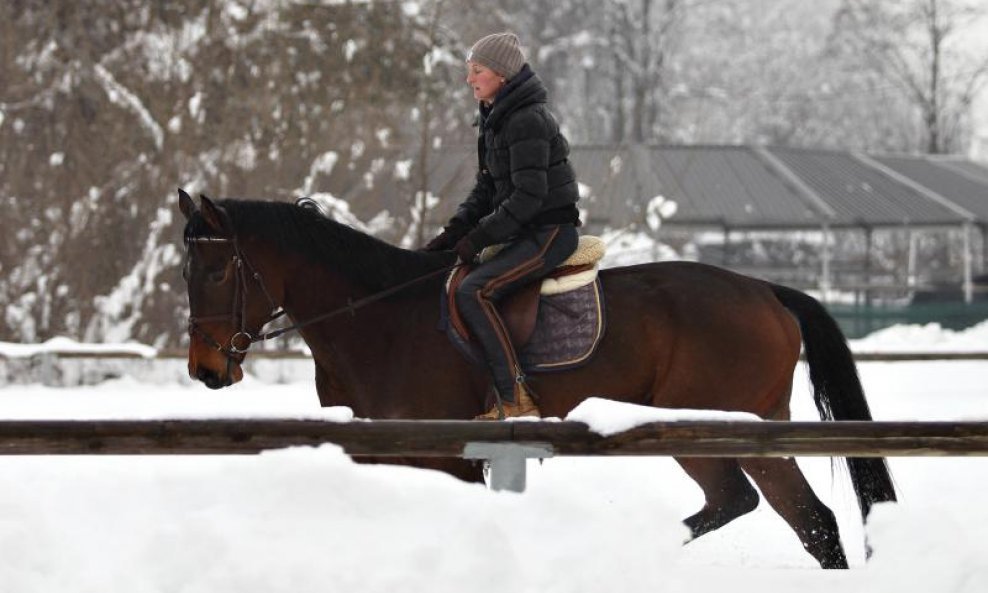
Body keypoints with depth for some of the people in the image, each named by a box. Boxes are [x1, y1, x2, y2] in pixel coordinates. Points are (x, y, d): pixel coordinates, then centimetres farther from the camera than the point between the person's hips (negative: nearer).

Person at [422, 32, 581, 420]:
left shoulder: (528, 121, -17)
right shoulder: (496, 120, 14)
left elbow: (528, 195, -22)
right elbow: (486, 189, 17)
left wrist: (479, 237, -19)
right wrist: (453, 232, 4)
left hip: (549, 234, -11)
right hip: (528, 232, 11)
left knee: (472, 292, -25)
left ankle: (515, 399, -26)